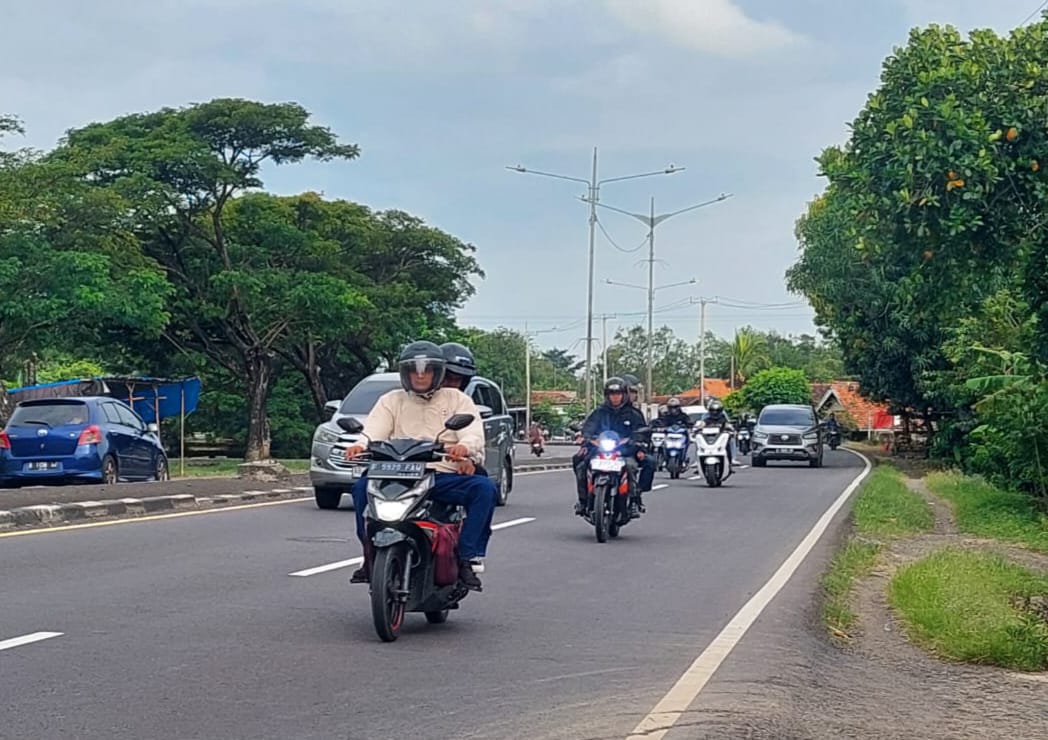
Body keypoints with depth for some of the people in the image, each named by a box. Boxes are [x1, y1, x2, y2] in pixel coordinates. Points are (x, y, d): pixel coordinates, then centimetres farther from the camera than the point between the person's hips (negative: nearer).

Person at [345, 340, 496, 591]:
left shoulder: (457, 400, 14)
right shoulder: (391, 401, 19)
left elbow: (474, 434, -2)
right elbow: (372, 433, 3)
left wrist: (464, 447, -28)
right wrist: (360, 446, -22)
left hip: (445, 478, -1)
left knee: (484, 488, -29)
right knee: (363, 485, -28)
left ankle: (468, 558, -29)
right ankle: (371, 555, -20)